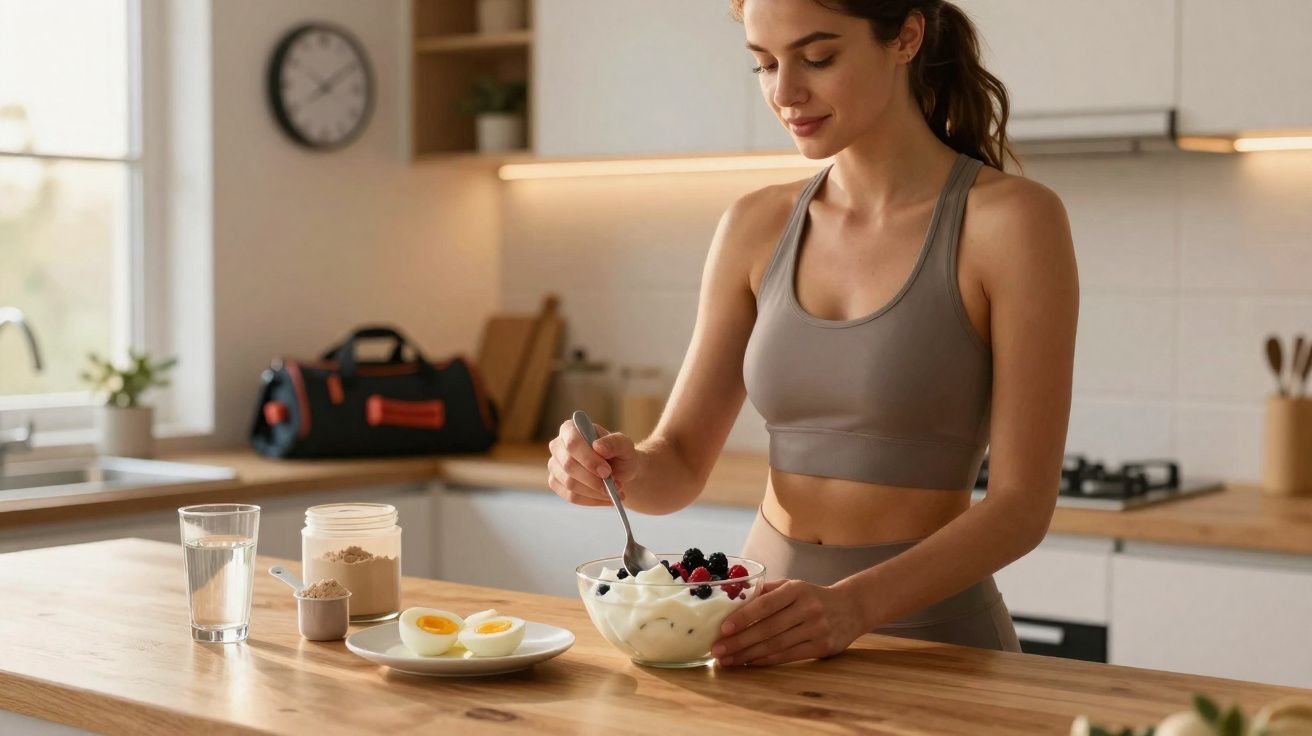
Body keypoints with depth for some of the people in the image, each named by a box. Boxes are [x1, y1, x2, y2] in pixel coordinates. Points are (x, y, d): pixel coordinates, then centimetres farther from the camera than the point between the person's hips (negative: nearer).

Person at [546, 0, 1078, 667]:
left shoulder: (1013, 221, -9)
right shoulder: (755, 228, 5)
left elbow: (1022, 505, -12)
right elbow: (680, 465, 7)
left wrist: (855, 605, -26)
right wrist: (622, 470, -15)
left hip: (929, 635, -2)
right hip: (766, 638, 3)